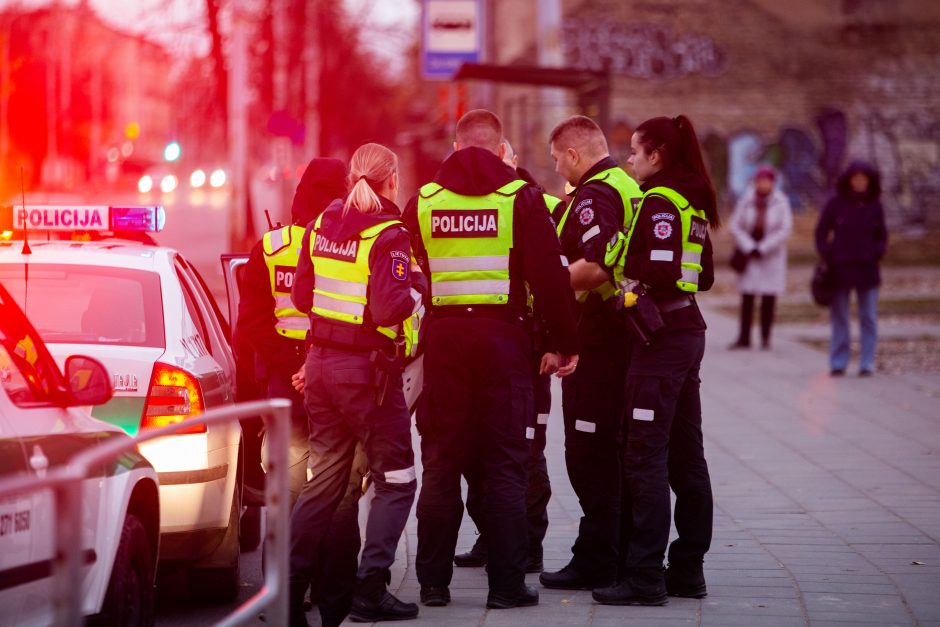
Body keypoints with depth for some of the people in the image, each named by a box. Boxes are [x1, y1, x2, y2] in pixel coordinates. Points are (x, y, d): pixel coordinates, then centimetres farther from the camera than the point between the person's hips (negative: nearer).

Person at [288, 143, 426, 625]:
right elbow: (389, 310, -23)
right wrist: (417, 286, -4)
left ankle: (288, 585, 7)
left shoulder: (321, 226, 6)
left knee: (325, 478, 14)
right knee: (395, 480, 5)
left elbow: (302, 297, 13)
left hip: (321, 362, 7)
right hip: (366, 368, -7)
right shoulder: (387, 236, -14)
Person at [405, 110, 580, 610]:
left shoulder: (423, 201, 7)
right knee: (504, 464, 2)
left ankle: (433, 581, 12)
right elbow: (550, 277, -6)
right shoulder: (520, 198, -3)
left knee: (441, 460, 9)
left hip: (443, 337, 3)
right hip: (502, 336, -3)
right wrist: (566, 342, 1)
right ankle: (506, 583, 1)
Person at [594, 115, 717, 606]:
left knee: (645, 457, -8)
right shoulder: (692, 205, 14)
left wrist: (620, 264, -11)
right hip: (689, 331, 10)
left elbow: (663, 272, -24)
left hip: (662, 339, -10)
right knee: (685, 455, 12)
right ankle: (688, 568, 16)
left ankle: (645, 575, -10)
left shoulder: (658, 203, -13)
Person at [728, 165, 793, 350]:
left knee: (769, 297, 0)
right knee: (747, 297, -1)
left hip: (772, 255, -1)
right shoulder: (746, 201, -4)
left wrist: (762, 249, -12)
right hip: (749, 255, 1)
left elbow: (784, 230, -9)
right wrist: (749, 248, -10)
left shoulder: (781, 203, -7)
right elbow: (735, 226, -1)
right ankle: (744, 338, 4)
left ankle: (765, 338, 9)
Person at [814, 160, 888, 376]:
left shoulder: (874, 205, 4)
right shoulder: (835, 204, -2)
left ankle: (867, 364, 7)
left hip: (867, 269, 1)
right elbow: (821, 232, 4)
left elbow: (881, 235, 13)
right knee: (839, 318, 4)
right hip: (840, 268, -1)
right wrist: (827, 254, -6)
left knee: (868, 318, 2)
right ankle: (838, 364, 10)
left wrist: (878, 252, -4)